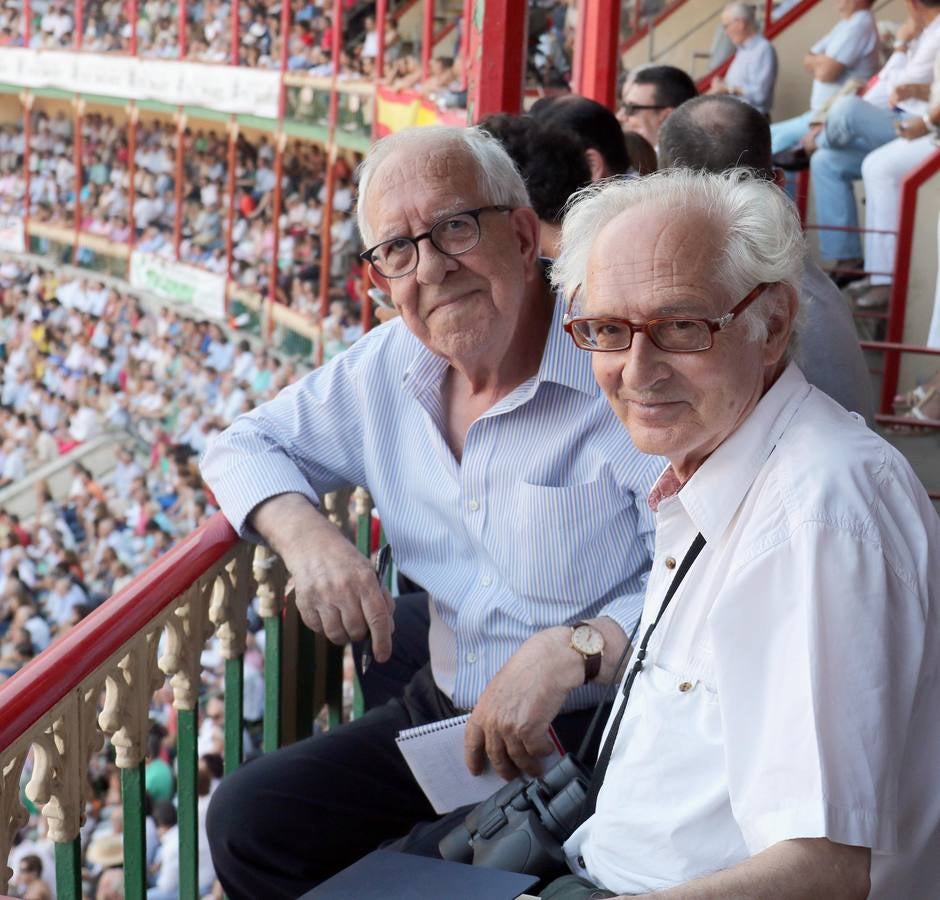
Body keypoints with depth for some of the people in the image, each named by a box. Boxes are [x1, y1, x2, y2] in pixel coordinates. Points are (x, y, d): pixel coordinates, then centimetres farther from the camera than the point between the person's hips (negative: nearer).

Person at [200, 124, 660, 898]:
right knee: (247, 819, -4)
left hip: (585, 737, -6)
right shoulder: (387, 367, 4)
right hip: (438, 714, 7)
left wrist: (573, 648, -33)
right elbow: (244, 448, 15)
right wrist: (304, 533, -6)